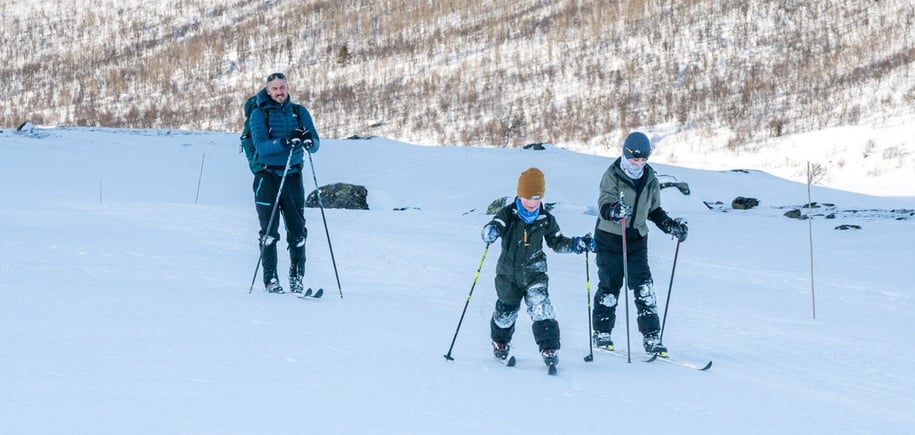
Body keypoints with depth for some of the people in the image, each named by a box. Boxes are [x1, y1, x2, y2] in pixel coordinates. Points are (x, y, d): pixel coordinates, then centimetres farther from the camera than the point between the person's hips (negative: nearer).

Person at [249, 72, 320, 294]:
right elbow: (261, 146, -15)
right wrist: (284, 141, -30)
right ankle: (271, 280, -1)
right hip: (267, 175, -2)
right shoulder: (259, 114, -2)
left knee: (297, 230, 0)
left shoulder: (300, 112, 7)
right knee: (269, 231, -5)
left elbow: (315, 144, 1)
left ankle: (297, 279, 10)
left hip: (292, 175, 2)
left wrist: (309, 141, -22)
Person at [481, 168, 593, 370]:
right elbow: (492, 228, -25)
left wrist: (576, 244, -4)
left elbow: (557, 241, 12)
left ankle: (549, 348, -20)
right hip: (508, 272, 0)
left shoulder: (545, 219, -2)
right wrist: (491, 232, -49)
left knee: (540, 306, -20)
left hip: (534, 271, 0)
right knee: (506, 311, 15)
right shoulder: (508, 214, -10)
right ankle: (500, 343, 43)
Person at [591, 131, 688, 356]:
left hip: (637, 240, 3)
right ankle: (601, 333, 23)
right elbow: (604, 206, -21)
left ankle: (651, 337, -5)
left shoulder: (650, 180, 5)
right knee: (609, 286, 5)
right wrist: (614, 210, -43)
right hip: (610, 239, -3)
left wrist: (671, 225, 4)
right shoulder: (612, 176, -9)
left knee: (644, 288, -7)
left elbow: (654, 210, 18)